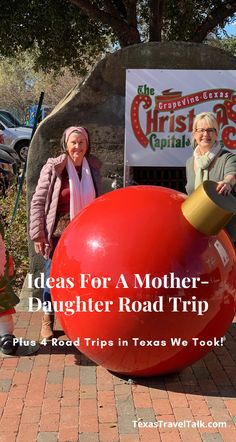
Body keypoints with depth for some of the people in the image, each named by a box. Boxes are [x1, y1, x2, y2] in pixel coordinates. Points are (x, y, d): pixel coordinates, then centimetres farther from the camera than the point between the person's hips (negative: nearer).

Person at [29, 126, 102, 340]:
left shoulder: (93, 167, 3)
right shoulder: (53, 167, -10)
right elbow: (38, 202, -7)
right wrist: (38, 234, -12)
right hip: (58, 234, -3)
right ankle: (48, 319, 27)